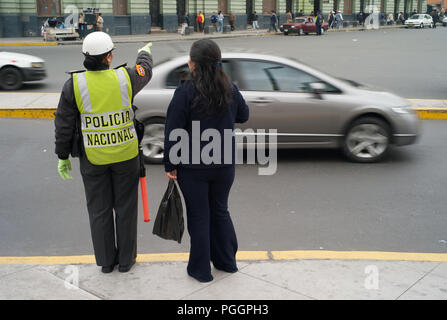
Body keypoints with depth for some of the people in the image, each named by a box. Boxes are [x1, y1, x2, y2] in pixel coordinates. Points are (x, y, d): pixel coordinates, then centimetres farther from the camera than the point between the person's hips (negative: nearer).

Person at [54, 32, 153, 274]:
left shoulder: (74, 84, -11)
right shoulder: (125, 77, -10)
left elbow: (64, 125, -6)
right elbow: (145, 72, 14)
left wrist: (63, 156, 6)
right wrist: (145, 53, 36)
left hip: (92, 158, 0)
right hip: (126, 154, 0)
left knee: (99, 210, 14)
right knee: (125, 207, 14)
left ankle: (106, 261, 26)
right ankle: (126, 259, 25)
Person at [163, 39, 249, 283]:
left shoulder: (185, 92, -17)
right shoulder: (230, 89, -3)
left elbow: (173, 132, -14)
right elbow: (243, 115, 15)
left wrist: (170, 165, -5)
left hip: (193, 166, -4)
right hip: (224, 164, 4)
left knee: (198, 216, 9)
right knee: (220, 211, 21)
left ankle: (201, 270, 21)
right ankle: (226, 262, 33)